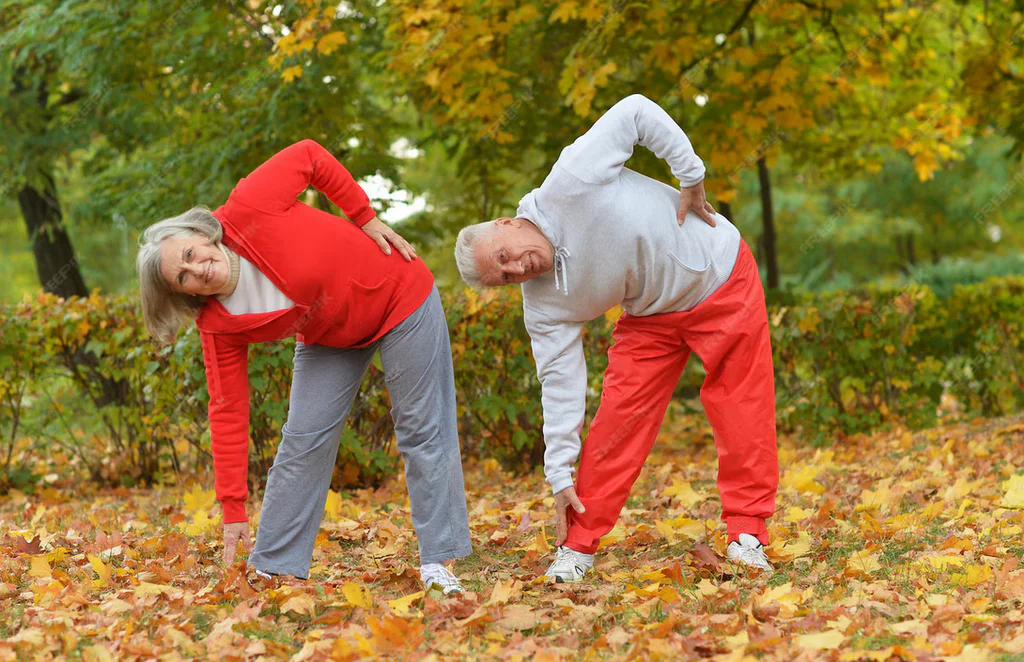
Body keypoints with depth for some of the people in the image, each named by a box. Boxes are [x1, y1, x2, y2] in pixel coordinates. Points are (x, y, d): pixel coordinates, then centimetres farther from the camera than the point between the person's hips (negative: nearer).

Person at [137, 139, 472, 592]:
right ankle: (274, 568, 9)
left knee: (422, 431, -3)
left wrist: (366, 218, -16)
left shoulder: (248, 210, -31)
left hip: (398, 294, -3)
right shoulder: (218, 326, -18)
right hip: (327, 341, 4)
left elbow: (309, 156, -17)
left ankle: (437, 563, 5)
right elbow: (228, 413, -15)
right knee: (302, 441, -2)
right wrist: (232, 510, -15)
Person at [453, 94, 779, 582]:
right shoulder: (544, 306, -15)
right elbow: (561, 383, -11)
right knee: (617, 417, -6)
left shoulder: (569, 183, -29)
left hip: (718, 274, -3)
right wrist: (559, 475, -13)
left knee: (742, 410, -5)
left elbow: (635, 112, -24)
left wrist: (691, 178, -24)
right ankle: (577, 545, 2)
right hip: (652, 317, 3)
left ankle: (747, 533, 4)